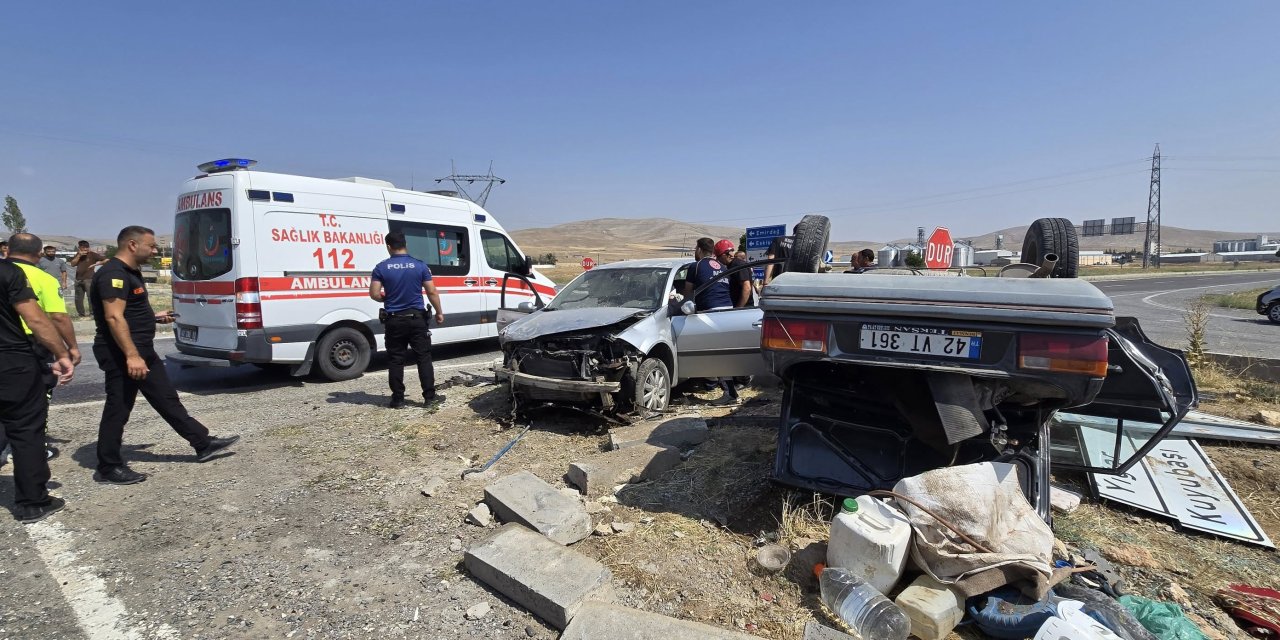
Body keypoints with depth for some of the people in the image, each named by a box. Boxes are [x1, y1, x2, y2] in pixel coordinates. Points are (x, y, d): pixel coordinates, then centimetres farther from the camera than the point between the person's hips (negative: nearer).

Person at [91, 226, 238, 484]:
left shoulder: (130, 272, 15)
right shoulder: (113, 274, -18)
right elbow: (114, 317, -27)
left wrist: (154, 317, 16)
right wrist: (131, 355, -31)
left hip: (143, 351, 10)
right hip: (121, 354, -10)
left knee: (167, 399, 12)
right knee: (118, 409, 0)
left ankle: (203, 443, 18)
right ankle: (108, 468, 13)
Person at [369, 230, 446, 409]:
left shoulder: (381, 268, -3)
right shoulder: (420, 265, -4)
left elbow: (374, 294, -7)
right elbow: (431, 292, -5)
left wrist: (388, 298, 14)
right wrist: (439, 312, 7)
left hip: (394, 320, 0)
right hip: (416, 318, 0)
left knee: (395, 360, 8)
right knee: (424, 357, 5)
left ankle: (397, 399, 12)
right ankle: (430, 397, 6)